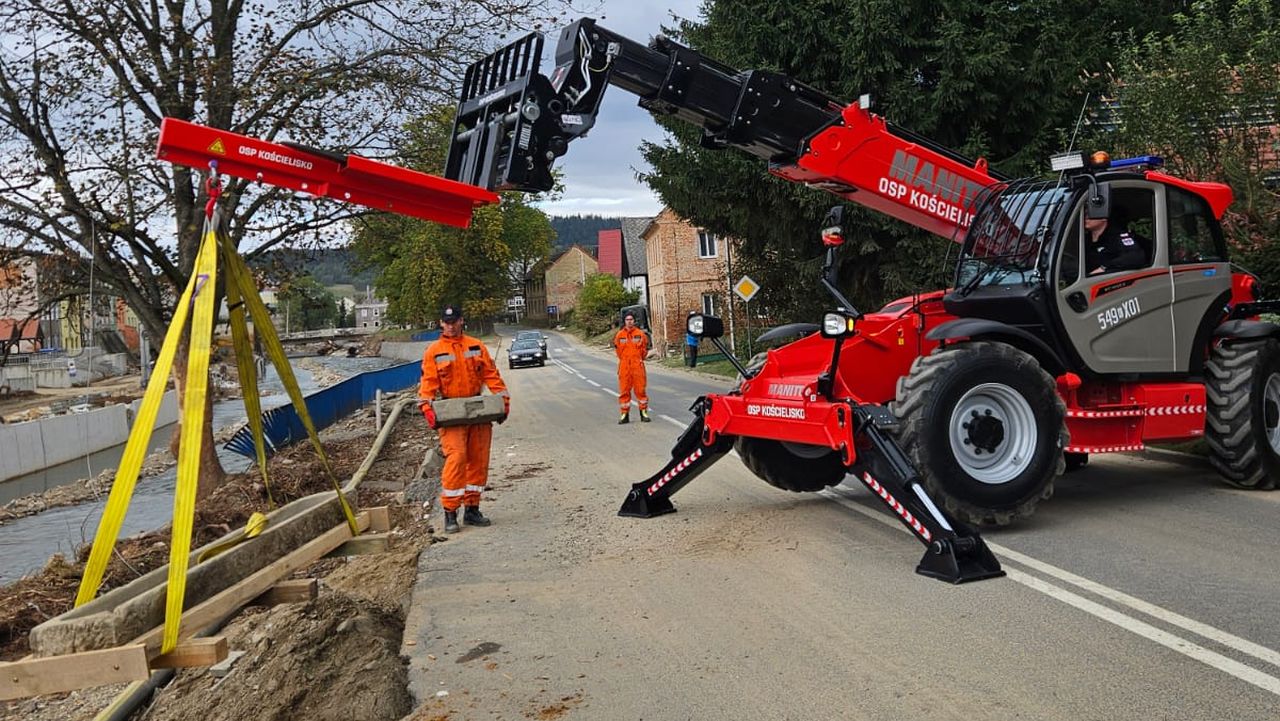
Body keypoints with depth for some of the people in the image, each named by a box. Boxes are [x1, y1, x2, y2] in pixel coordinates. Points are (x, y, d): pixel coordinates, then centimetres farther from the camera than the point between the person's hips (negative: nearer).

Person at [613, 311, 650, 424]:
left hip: (638, 366, -1)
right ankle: (625, 414, 10)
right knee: (624, 390, 3)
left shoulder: (640, 333, 0)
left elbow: (645, 348, 9)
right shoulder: (619, 335, 3)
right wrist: (624, 359, 12)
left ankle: (644, 412, 10)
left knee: (640, 389, 1)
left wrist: (640, 359, 8)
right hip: (624, 366, 1)